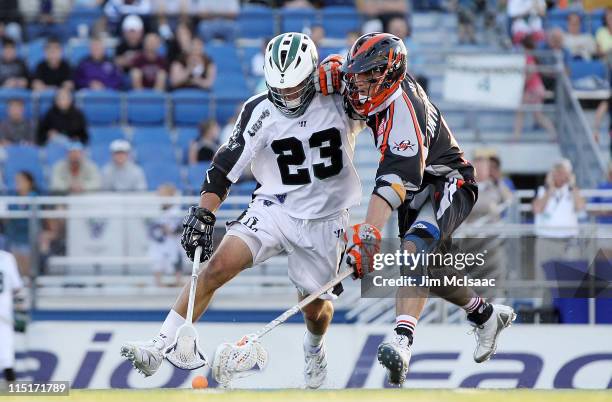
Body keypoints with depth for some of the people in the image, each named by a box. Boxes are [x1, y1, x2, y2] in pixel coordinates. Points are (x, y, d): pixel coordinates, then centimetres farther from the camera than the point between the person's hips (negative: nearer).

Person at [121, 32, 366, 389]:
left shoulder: (340, 99, -10)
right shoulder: (260, 112, -9)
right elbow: (227, 164, -10)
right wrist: (203, 214, -19)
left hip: (324, 220, 0)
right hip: (274, 209, 0)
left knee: (315, 310, 6)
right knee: (219, 266, -21)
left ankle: (315, 348, 45)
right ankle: (158, 348, -22)